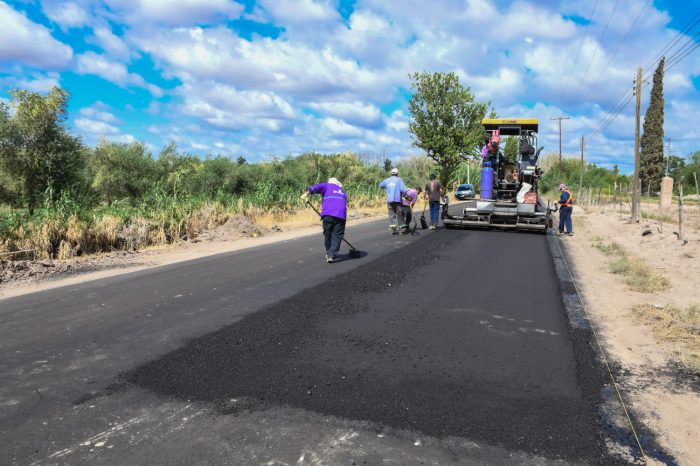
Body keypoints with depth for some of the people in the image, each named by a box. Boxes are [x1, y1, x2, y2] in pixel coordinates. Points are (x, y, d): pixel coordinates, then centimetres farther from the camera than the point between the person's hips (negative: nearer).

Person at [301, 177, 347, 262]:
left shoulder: (327, 186, 18)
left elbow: (315, 188, 0)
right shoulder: (342, 191, 31)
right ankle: (332, 255, -6)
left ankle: (329, 254, 25)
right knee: (337, 235, 5)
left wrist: (306, 194, 9)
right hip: (341, 215, 2)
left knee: (327, 234, 13)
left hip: (328, 214, -2)